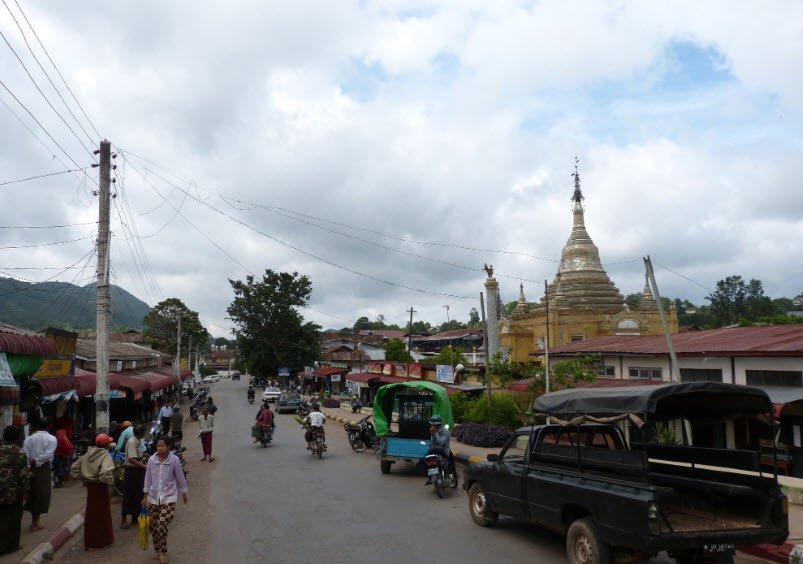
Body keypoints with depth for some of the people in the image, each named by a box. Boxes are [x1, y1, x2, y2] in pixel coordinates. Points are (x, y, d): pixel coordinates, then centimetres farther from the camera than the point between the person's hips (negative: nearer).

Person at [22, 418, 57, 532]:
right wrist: (35, 461, -9)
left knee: (32, 494, 16)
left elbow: (24, 455, -6)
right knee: (41, 495, 6)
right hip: (43, 469, -4)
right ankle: (35, 523, 10)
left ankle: (34, 520, 28)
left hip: (31, 468, 4)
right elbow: (47, 455, -17)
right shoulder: (52, 439, -4)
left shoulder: (29, 438, 4)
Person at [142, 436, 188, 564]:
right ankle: (158, 550, 30)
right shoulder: (151, 460, -3)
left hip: (168, 498, -3)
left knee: (162, 526, -14)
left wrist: (184, 494, 8)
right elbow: (148, 479, 7)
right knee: (153, 527, 9)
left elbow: (180, 478, 0)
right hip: (153, 497, 4)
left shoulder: (174, 460, -11)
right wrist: (145, 497, 10)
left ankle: (162, 552, 4)